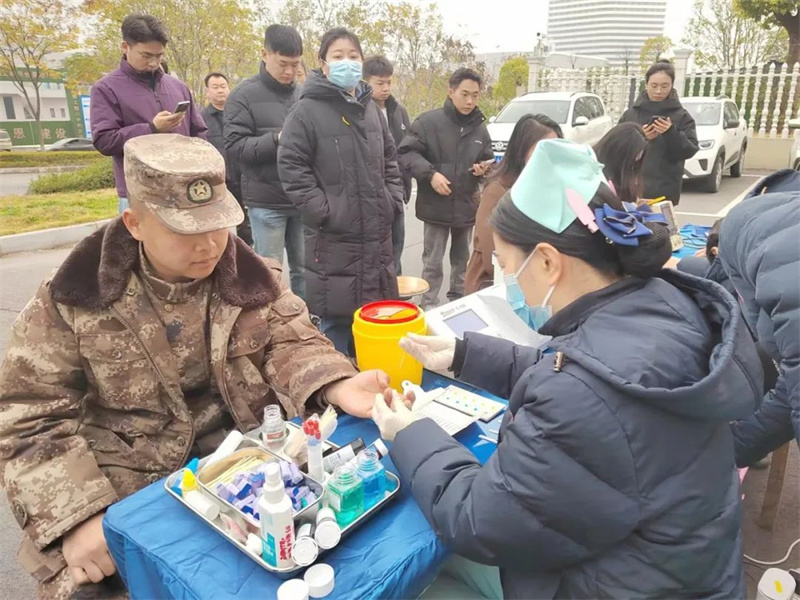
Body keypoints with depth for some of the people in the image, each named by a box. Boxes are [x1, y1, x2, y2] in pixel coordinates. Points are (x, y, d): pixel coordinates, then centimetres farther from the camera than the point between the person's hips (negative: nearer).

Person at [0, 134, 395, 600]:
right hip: (124, 486, -1)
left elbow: (291, 341, -4)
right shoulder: (74, 299, -10)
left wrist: (338, 387, -26)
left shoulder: (251, 274, -3)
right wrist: (79, 517, -17)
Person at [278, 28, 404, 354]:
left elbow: (389, 159, 20)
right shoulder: (307, 110, -8)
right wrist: (321, 210, -16)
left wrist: (393, 200, 9)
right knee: (336, 316, 1)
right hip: (333, 236, -6)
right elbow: (290, 165, -12)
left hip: (377, 233, 7)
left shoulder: (370, 108, 13)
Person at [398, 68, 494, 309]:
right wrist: (430, 173, -22)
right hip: (436, 206, -5)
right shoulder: (429, 121, -9)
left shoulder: (480, 128, 7)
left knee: (463, 261, 18)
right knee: (432, 263, 5)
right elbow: (406, 152, -13)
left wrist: (484, 168, -5)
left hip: (467, 207, 5)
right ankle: (429, 306, 17)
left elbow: (488, 160, 18)